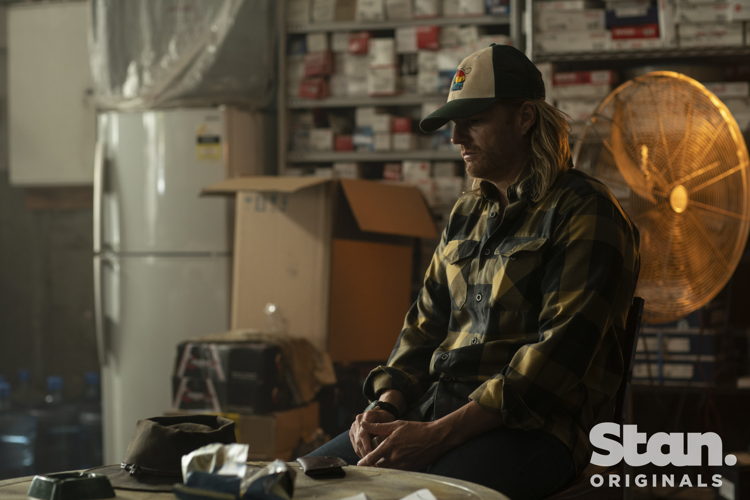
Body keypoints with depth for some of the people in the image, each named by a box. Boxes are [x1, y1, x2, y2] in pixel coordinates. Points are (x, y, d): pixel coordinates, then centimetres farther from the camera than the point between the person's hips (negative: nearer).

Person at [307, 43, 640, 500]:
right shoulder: (466, 215, 18)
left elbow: (560, 352, -17)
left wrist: (438, 434, -22)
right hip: (438, 406, 7)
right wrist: (387, 405, -1)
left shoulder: (583, 212, -7)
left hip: (534, 424, -7)